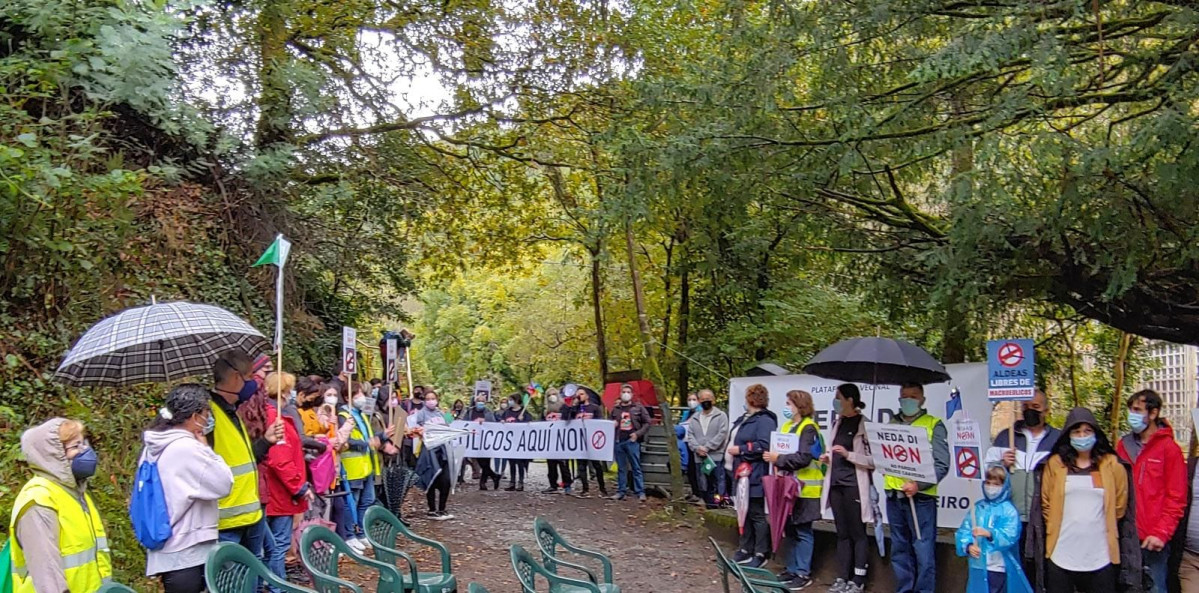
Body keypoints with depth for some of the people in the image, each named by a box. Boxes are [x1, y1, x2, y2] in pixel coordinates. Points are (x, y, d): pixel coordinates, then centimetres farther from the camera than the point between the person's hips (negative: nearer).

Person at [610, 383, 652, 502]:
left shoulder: (638, 407, 5)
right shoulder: (615, 409, 14)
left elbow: (647, 423, 3)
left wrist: (638, 434, -8)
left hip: (632, 441, -3)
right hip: (619, 441, 3)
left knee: (636, 468, -2)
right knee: (621, 468, 8)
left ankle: (640, 492, -1)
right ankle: (621, 491, 13)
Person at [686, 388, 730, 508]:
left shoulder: (721, 416, 1)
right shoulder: (694, 418, 16)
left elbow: (722, 434, -9)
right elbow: (690, 435, 8)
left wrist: (707, 447, -14)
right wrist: (697, 448, -11)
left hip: (716, 457, -5)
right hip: (700, 458, 5)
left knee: (718, 484, -8)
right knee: (704, 486, 10)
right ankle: (709, 507, 18)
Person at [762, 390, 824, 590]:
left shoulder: (808, 428, -13)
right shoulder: (787, 426, 13)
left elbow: (804, 458, -23)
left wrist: (778, 459, -21)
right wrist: (774, 458, -1)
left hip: (804, 488, -8)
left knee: (802, 531, -1)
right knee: (791, 530, 13)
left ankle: (803, 573, 5)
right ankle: (793, 569, 21)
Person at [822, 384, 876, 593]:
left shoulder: (865, 424, -10)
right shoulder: (838, 422, 13)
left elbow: (874, 460, -13)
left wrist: (848, 454, -21)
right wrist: (828, 458, 9)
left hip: (854, 485, -7)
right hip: (836, 483, 7)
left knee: (857, 533, 1)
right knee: (842, 533, 11)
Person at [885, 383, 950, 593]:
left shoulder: (934, 425, 0)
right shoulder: (892, 424, 15)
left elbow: (941, 464, -7)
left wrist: (918, 484, -20)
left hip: (920, 497, -5)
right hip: (894, 496, 5)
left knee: (923, 551, -3)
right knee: (899, 550, 13)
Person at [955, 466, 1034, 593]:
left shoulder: (1009, 510, -5)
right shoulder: (977, 508, 8)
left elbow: (1011, 536, -18)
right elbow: (963, 531, 4)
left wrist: (990, 534, -33)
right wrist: (968, 546, -15)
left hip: (999, 568, -4)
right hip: (977, 566, 4)